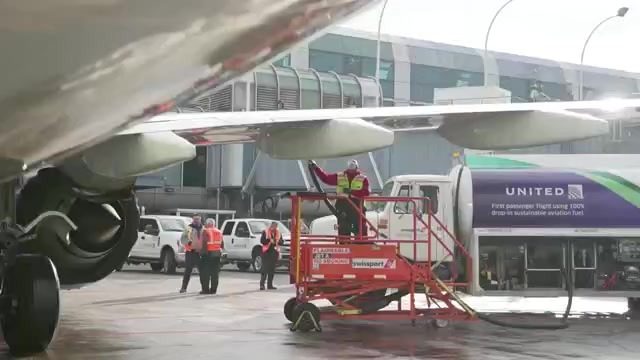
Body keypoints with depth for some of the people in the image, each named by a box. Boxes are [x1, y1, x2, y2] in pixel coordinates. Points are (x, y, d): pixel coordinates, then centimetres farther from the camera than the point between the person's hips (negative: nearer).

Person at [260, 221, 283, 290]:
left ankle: (270, 285, 12)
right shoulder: (265, 232, 0)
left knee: (272, 270, 7)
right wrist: (269, 240, -17)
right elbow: (262, 241, -7)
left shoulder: (278, 233, 11)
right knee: (265, 269, -9)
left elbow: (282, 242, 8)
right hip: (266, 253, -4)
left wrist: (278, 241, -12)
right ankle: (262, 284, -8)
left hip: (275, 253, 4)